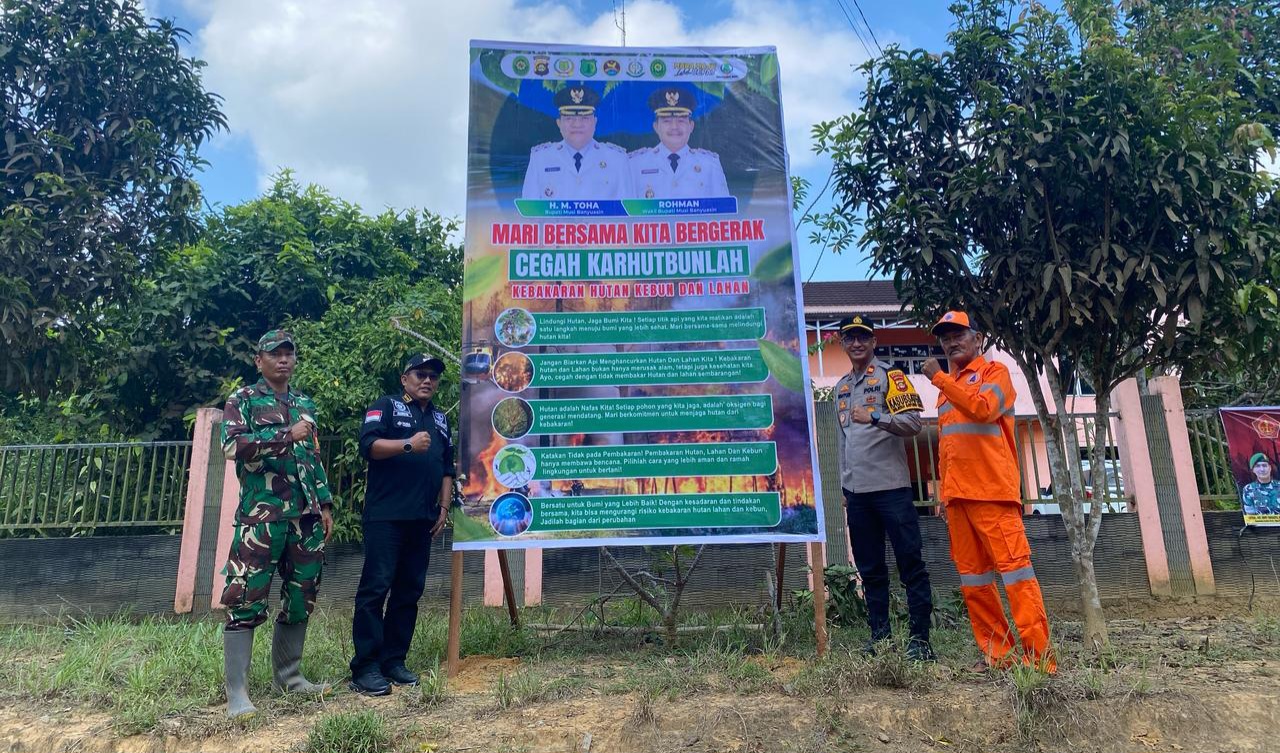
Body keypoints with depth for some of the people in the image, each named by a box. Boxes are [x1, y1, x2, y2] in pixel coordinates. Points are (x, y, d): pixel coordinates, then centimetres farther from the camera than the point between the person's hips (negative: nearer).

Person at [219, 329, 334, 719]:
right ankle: (236, 692, 3)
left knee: (301, 597, 10)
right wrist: (287, 435, -17)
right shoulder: (243, 399, 2)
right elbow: (232, 446, -14)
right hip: (261, 514, -5)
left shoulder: (305, 404, 17)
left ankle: (288, 676, 23)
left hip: (305, 515, 6)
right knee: (246, 599, -5)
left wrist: (325, 504, 14)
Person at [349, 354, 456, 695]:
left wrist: (444, 508, 12)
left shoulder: (441, 419, 21)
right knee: (376, 588, -6)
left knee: (409, 591, 8)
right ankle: (364, 668, 0)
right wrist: (409, 444, -24)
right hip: (385, 516, -6)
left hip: (422, 520, 6)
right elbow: (368, 445, -12)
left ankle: (393, 661, 16)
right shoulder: (386, 406, 4)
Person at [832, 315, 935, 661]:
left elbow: (914, 422, -11)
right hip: (857, 491, 6)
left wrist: (875, 417, -26)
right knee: (870, 569, 9)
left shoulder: (890, 376, 0)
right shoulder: (841, 386, 19)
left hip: (891, 487, -6)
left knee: (911, 563, -3)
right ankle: (879, 636, 18)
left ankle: (920, 639, 5)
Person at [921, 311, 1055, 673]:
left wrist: (938, 378, -14)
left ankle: (1039, 656, -1)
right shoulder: (947, 386, 21)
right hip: (957, 495, 7)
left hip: (993, 491, -6)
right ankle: (997, 654, 15)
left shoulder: (994, 371, 4)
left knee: (1013, 566, -7)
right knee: (972, 577, 7)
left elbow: (983, 408, -18)